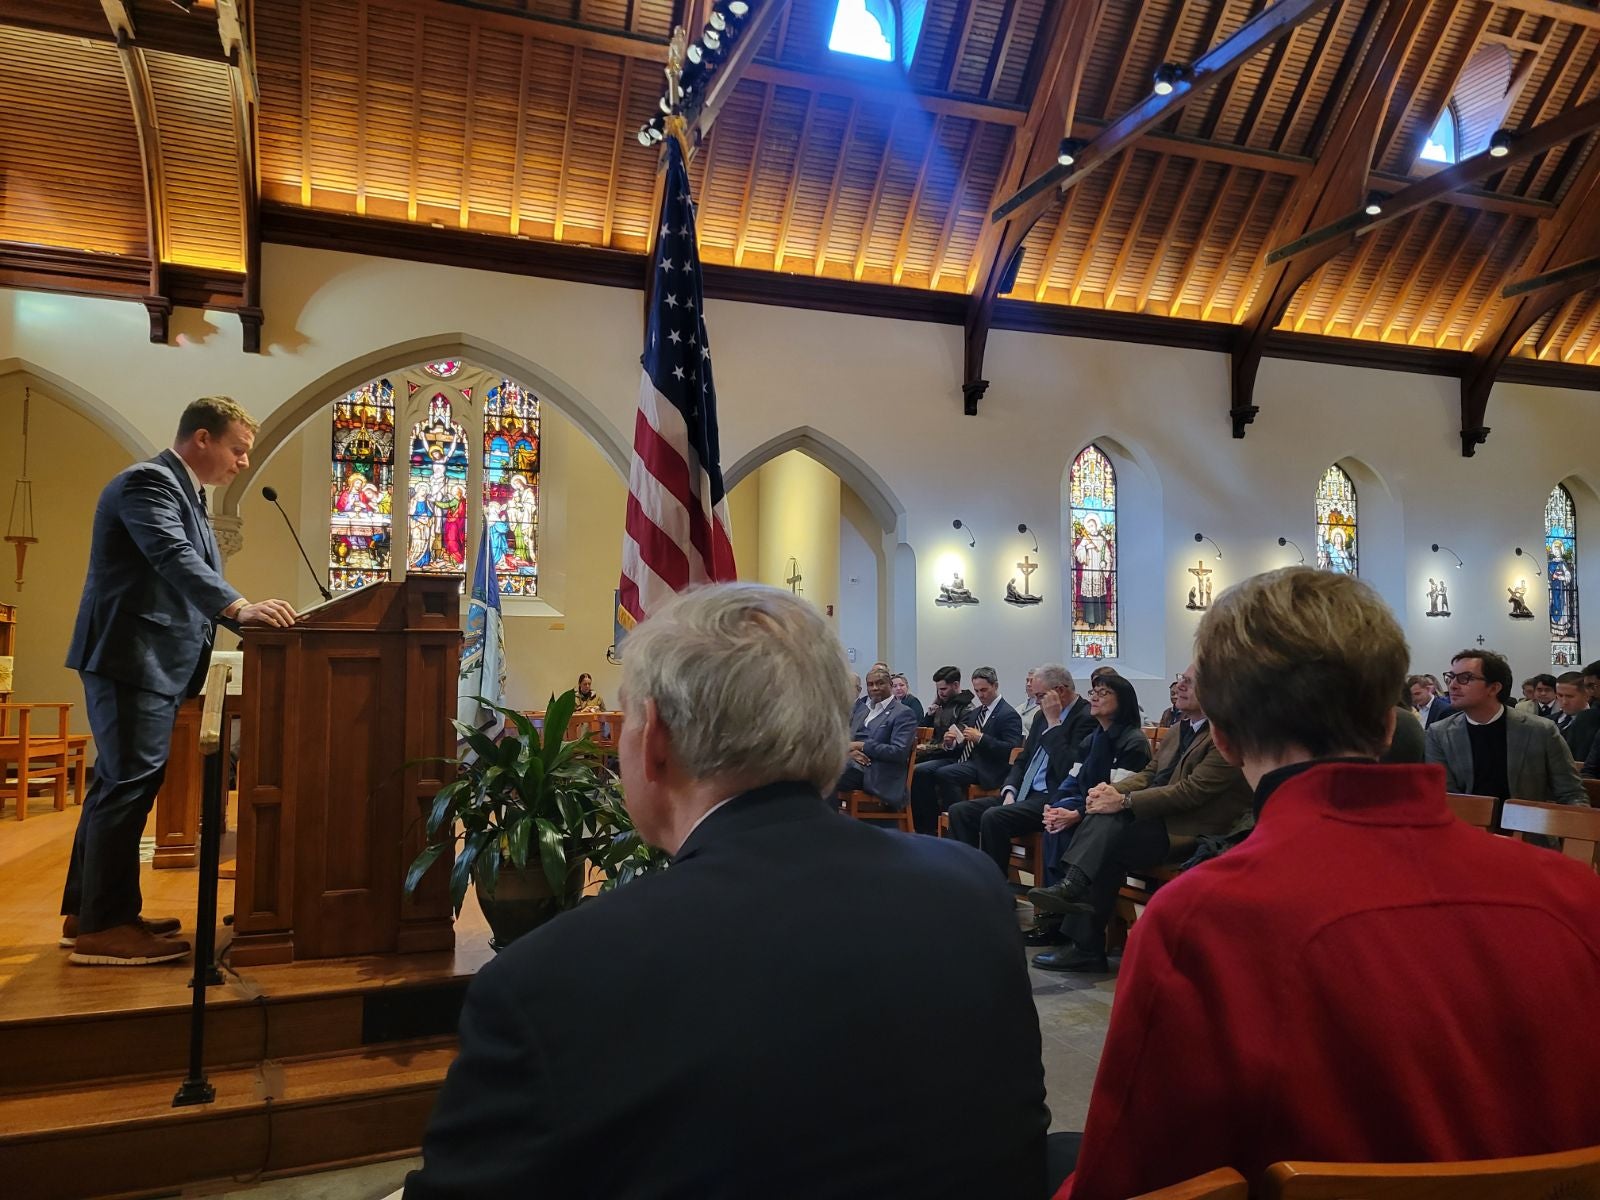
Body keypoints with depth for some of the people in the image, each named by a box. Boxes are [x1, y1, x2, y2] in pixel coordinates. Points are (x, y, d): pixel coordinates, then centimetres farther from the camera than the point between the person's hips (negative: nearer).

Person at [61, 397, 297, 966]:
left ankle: (86, 910, 25)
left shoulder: (181, 492, 19)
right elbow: (173, 559, -29)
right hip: (133, 658, -11)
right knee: (130, 785, -9)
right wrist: (240, 609, -41)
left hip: (152, 662, 11)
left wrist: (246, 615, 14)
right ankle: (104, 928, -2)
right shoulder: (148, 481, -13)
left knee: (117, 783, 15)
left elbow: (186, 571, 22)